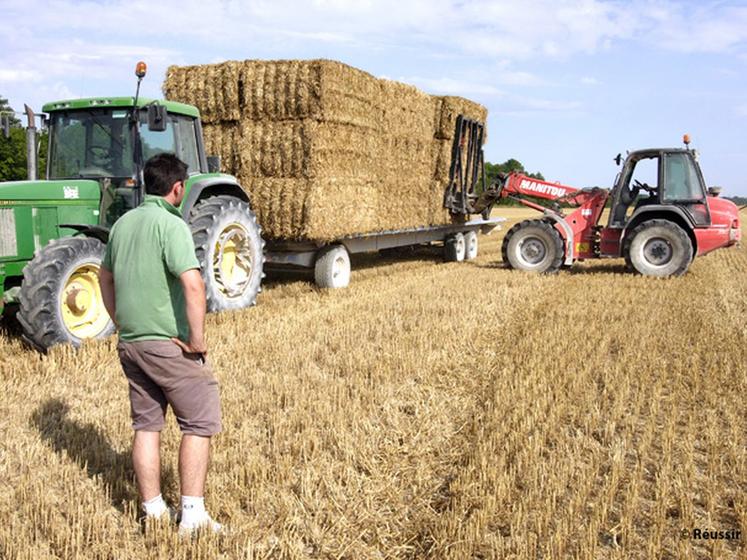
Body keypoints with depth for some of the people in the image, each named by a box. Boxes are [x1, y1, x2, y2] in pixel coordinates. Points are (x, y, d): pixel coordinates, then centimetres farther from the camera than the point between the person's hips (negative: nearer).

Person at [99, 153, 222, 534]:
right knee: (199, 423, 4)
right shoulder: (171, 224, -16)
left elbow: (105, 276, 21)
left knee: (146, 425, 15)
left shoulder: (123, 222, 9)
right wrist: (197, 339, -18)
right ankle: (192, 515, 5)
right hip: (169, 344, -8)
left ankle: (154, 511, 24)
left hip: (130, 342, 8)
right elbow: (192, 284, -28)